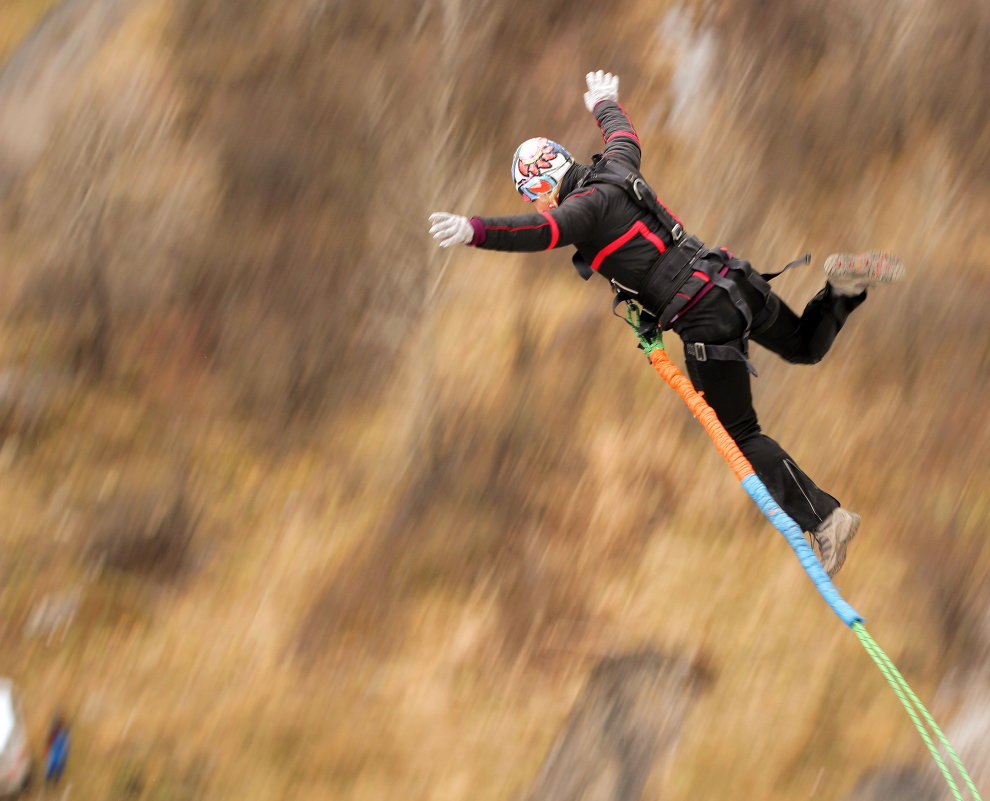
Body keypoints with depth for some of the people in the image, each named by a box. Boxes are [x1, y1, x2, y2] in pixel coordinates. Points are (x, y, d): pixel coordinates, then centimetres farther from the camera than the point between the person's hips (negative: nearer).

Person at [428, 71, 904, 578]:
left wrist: (472, 231, -41)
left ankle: (825, 518, -6)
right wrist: (604, 105, 57)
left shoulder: (586, 205, -11)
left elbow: (540, 231, -31)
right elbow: (624, 136, 36)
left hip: (705, 319, -8)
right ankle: (847, 284, 6)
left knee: (741, 437, 1)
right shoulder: (615, 170, 13)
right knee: (806, 346, 33)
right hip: (736, 283, 8)